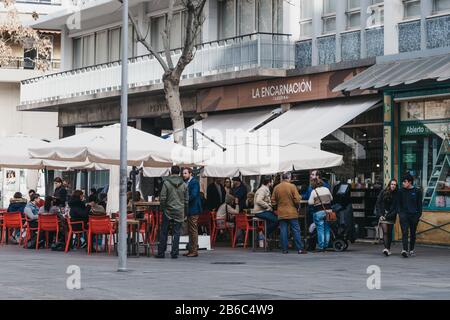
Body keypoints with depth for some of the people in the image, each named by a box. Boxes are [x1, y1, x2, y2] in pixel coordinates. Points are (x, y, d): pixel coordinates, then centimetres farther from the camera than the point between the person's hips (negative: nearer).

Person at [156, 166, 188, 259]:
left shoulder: (166, 183, -7)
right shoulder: (183, 184, 3)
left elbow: (162, 198, -8)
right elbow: (186, 200, 7)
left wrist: (163, 208, 6)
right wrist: (185, 213, 15)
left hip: (168, 211, -2)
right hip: (179, 213, 2)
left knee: (164, 232, 6)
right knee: (176, 233, 5)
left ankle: (161, 252, 7)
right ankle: (174, 253, 2)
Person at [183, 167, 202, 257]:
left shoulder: (194, 182, -12)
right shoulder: (186, 182, 15)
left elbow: (193, 195, -20)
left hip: (193, 209, -9)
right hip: (189, 210, 9)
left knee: (193, 230, -7)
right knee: (190, 230, 12)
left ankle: (194, 251, -5)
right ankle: (191, 250, 17)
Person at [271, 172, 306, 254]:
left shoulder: (276, 188, 2)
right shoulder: (292, 186, -8)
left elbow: (273, 202, 4)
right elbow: (297, 200, -10)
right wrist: (297, 206, 8)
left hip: (281, 213, 3)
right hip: (292, 213, -3)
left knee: (283, 231, 5)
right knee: (296, 230, 1)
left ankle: (285, 249, 4)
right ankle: (300, 249, -1)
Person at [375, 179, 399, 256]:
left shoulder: (397, 195, 0)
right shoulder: (383, 193, 1)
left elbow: (397, 208, -3)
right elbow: (378, 204, 4)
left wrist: (388, 216, -10)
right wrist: (380, 215, -5)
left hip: (391, 216, 1)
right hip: (383, 215, -1)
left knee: (389, 232, 6)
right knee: (385, 231, -12)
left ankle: (388, 249, 15)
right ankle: (386, 248, -23)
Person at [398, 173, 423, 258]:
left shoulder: (417, 191, 2)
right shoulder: (401, 191, 6)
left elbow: (419, 204, 5)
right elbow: (399, 203, 10)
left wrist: (419, 215, 0)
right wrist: (399, 212, 0)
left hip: (414, 215, 0)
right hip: (404, 214, 0)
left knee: (413, 233, 9)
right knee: (405, 232, -13)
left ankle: (411, 250, 22)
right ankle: (404, 250, -21)